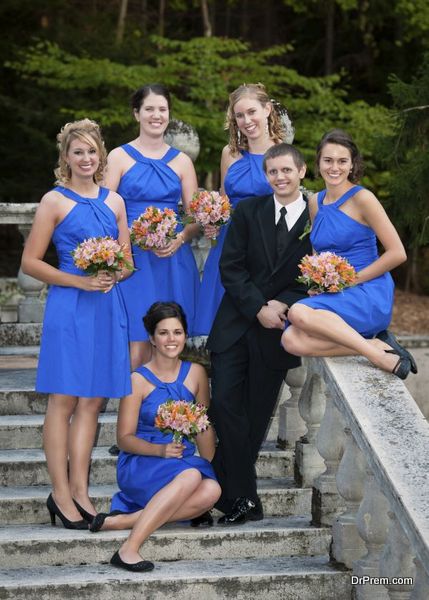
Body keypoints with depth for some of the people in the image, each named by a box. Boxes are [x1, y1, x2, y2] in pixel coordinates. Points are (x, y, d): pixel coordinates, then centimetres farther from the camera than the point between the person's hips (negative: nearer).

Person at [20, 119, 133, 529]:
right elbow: (30, 261, -4)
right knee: (64, 399, -5)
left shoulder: (114, 202, 14)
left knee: (92, 400, 5)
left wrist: (113, 276, -5)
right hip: (68, 306, -5)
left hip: (107, 306, 5)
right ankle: (61, 493, -2)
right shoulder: (55, 201, -1)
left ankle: (79, 490, 9)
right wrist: (79, 281, -13)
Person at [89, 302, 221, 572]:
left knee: (212, 490, -30)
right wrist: (160, 450, -21)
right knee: (190, 475, -36)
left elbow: (204, 427, 14)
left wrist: (210, 466, 3)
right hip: (140, 466, -4)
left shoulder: (196, 373, 8)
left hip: (184, 463, 5)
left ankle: (125, 519, -28)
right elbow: (125, 438, -5)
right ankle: (129, 548, -38)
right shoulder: (138, 380, -4)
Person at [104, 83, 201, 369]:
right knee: (136, 348, -10)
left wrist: (180, 239, -10)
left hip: (173, 262, 3)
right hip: (132, 258, -3)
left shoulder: (182, 161, 13)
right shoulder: (119, 157, 5)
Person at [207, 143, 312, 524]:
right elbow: (230, 267, -1)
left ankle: (231, 495, 14)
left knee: (257, 413, 4)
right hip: (237, 323, 1)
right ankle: (243, 498, -4)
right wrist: (259, 308, -13)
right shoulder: (248, 212, 5)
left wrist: (283, 305, -16)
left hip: (276, 331, -1)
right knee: (225, 404, -9)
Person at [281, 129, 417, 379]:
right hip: (333, 297, 6)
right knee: (292, 340, -24)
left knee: (299, 313, -33)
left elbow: (397, 253, -10)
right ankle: (376, 344, -17)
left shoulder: (362, 198, -6)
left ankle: (379, 353, -24)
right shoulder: (316, 202, 13)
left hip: (369, 295, -6)